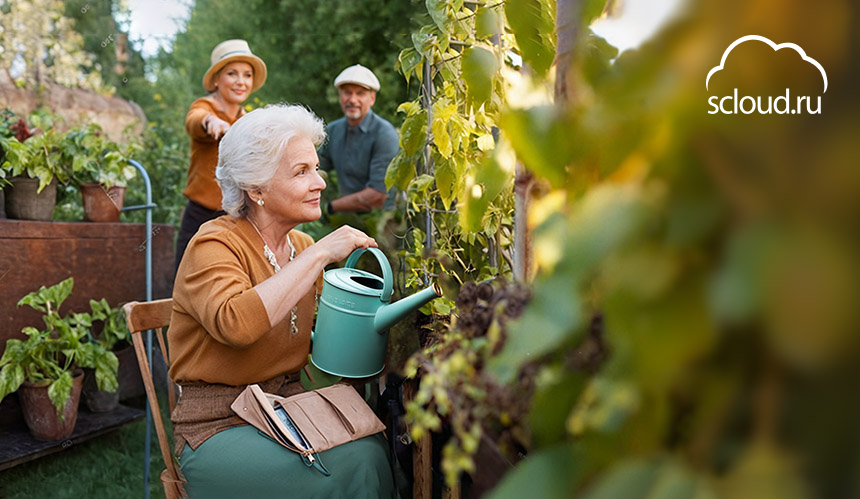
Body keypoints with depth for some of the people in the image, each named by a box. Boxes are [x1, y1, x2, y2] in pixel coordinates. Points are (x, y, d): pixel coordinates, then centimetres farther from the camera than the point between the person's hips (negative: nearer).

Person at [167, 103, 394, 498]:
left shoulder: (302, 246, 10)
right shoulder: (213, 246, -12)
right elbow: (236, 325, -33)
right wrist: (318, 255, -26)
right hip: (219, 425, -6)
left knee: (371, 454, -21)